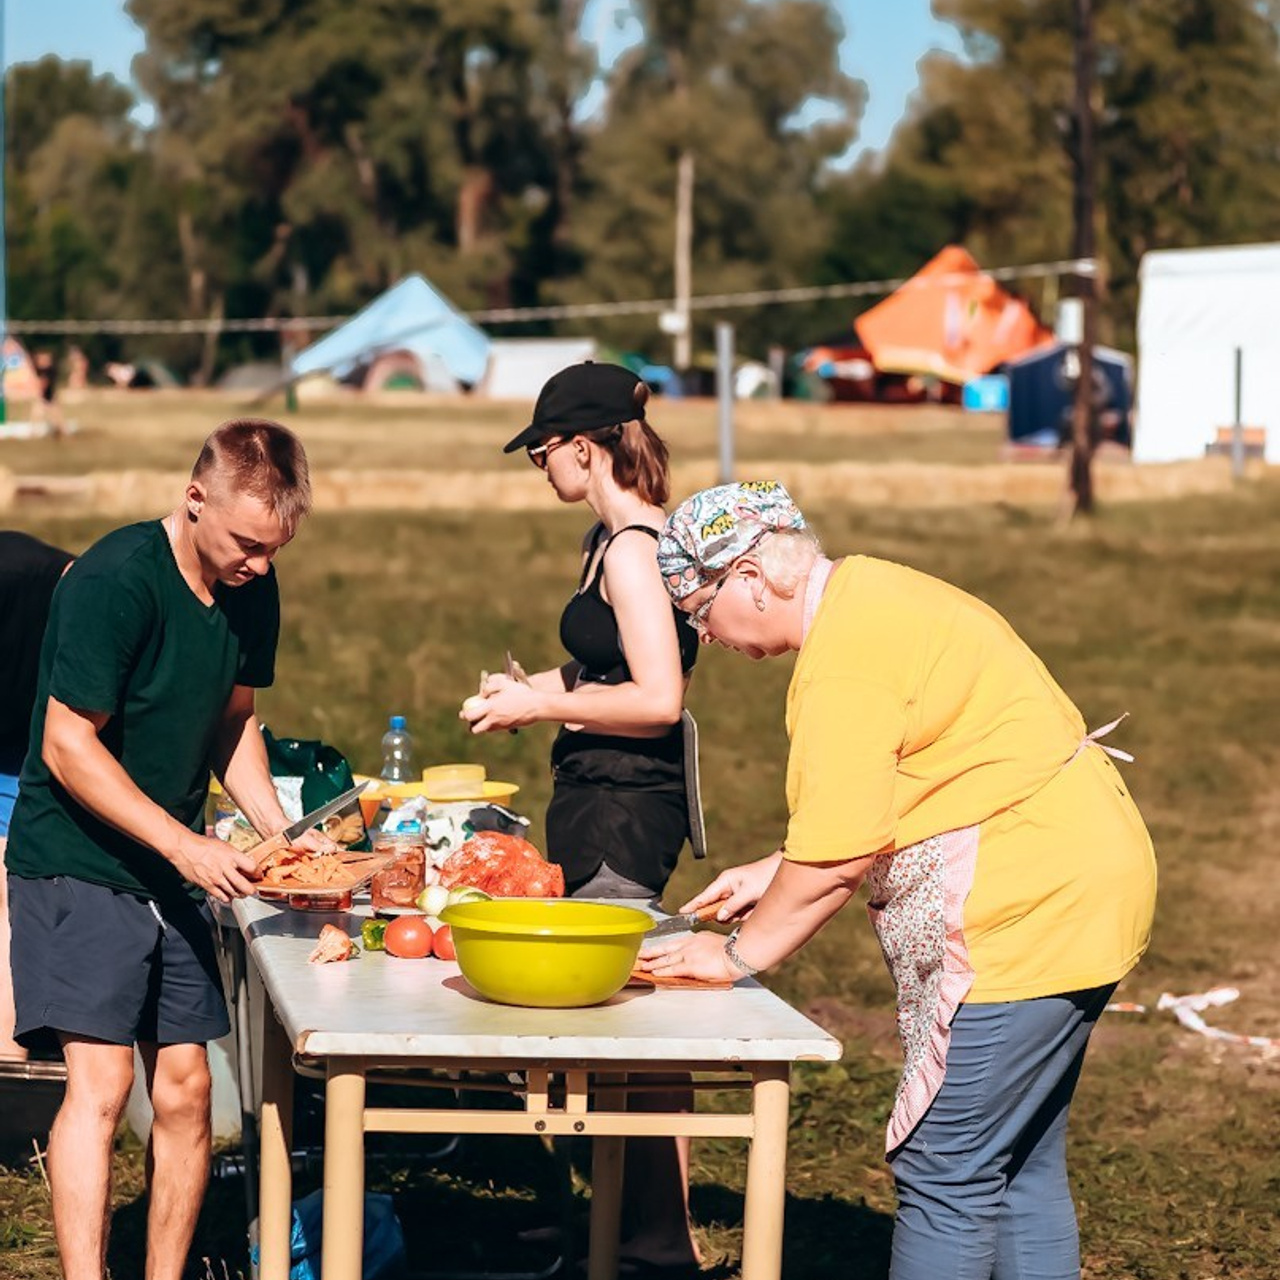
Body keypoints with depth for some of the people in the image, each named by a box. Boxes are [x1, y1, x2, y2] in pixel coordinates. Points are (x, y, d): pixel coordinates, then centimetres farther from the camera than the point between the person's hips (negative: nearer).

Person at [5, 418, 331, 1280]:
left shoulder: (251, 588, 3)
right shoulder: (115, 580, -20)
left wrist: (282, 834, 1)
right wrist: (186, 846, -21)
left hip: (176, 875, 7)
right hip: (77, 865, -7)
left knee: (185, 1087, 3)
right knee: (100, 1081, -14)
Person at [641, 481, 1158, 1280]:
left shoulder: (846, 656, -18)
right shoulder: (872, 602, 15)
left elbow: (841, 856, -19)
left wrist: (737, 957, -7)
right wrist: (777, 871, 15)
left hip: (1026, 910, -11)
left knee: (945, 1175, -6)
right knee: (1023, 1174, 15)